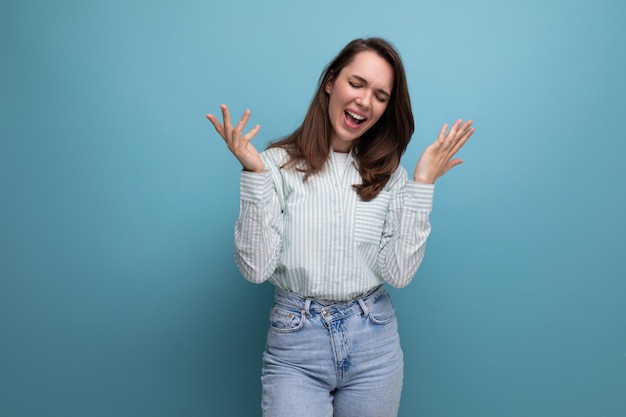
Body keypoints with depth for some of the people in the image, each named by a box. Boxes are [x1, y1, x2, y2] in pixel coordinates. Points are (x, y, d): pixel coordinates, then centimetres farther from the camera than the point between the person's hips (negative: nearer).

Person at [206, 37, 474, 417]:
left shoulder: (389, 175, 2)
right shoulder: (279, 164, -8)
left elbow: (399, 273, -7)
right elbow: (257, 269, -13)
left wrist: (422, 184, -10)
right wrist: (253, 173, -20)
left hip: (374, 342, 3)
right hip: (296, 343, -3)